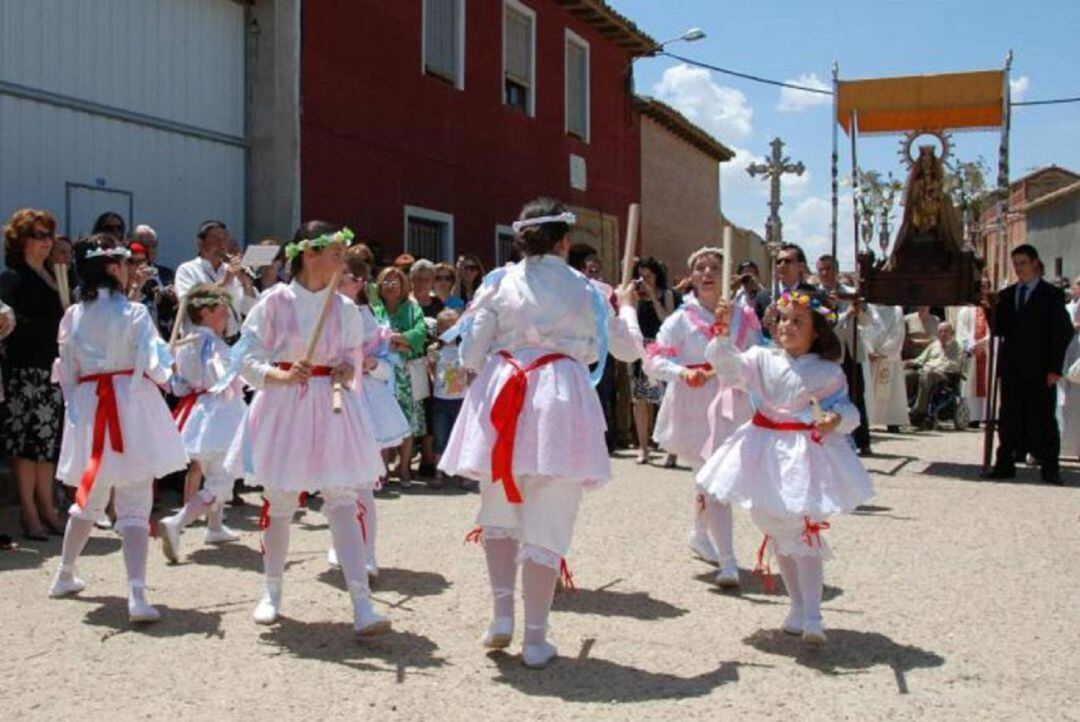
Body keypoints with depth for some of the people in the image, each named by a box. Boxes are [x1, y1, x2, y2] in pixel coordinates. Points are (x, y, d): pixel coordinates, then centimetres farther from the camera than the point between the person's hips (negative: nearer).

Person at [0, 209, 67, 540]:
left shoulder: (52, 276, 16)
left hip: (53, 370, 7)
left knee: (49, 440, 10)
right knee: (27, 441, -3)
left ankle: (46, 508, 19)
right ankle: (29, 512, 4)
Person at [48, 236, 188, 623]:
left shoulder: (73, 316, 4)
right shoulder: (133, 312, -9)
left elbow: (67, 373, 9)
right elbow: (157, 365, -13)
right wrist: (167, 371, 9)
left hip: (88, 408, 5)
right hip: (132, 406, -5)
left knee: (89, 499, 24)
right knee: (135, 507, -3)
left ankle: (64, 576, 39)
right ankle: (137, 595, -11)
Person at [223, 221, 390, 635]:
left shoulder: (345, 308, 5)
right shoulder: (275, 301, -4)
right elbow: (247, 355, -4)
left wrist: (346, 371, -7)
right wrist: (281, 376, -19)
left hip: (332, 408, 2)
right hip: (283, 407, -2)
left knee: (343, 501, -6)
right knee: (279, 503, 8)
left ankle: (362, 607, -9)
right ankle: (271, 592, 29)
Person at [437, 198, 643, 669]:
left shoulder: (498, 284, 5)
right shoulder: (585, 290, 6)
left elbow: (471, 355, 2)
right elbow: (629, 349, 16)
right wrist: (626, 308, 35)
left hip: (501, 399, 1)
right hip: (559, 398, -1)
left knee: (498, 513, 21)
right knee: (546, 526, 4)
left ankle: (502, 614, 13)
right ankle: (535, 640, 9)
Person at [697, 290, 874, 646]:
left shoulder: (828, 372, -2)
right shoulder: (763, 358, 1)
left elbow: (846, 408, 1)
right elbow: (731, 367, -14)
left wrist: (837, 418, -21)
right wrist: (724, 335, -29)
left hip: (807, 452, -3)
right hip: (766, 450, 4)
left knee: (804, 530, -8)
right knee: (775, 530, 11)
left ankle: (812, 616, -5)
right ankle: (798, 607, 25)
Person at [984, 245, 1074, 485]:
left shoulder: (1051, 295, 1)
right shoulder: (1006, 295, 14)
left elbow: (1063, 333, -3)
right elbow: (999, 330, 13)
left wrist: (1055, 368, -10)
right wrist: (991, 310, -6)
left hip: (1039, 370, -4)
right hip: (1012, 369, 4)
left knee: (1042, 418, -1)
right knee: (1009, 419, 4)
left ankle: (1050, 469, 5)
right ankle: (1005, 464, 8)